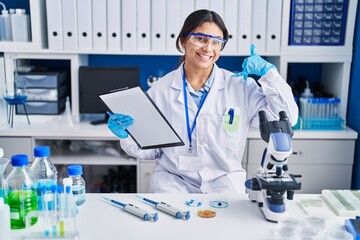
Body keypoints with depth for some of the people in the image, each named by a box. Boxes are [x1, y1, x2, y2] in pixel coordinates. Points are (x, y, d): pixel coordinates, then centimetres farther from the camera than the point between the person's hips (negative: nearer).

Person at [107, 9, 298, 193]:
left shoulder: (240, 86, -1)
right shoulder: (160, 90, -1)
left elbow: (287, 119, -7)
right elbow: (151, 149, 4)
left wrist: (267, 72, -14)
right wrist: (128, 136, -15)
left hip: (224, 180, 1)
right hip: (173, 178, 0)